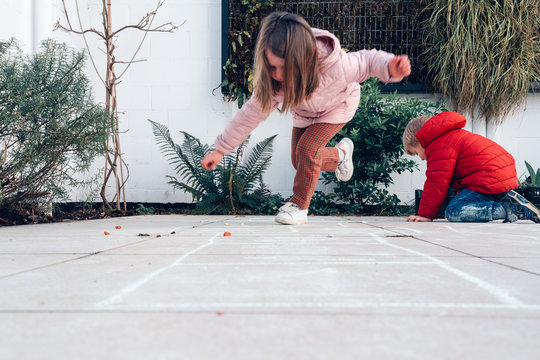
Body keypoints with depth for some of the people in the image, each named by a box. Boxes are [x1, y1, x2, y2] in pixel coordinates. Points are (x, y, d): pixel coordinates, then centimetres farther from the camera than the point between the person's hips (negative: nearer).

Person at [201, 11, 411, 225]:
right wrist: (220, 150, -23)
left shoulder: (335, 67, -46)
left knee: (307, 148, -23)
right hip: (305, 112, 4)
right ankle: (340, 154, 41)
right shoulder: (272, 80, -36)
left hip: (338, 104, -4)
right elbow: (253, 113, -26)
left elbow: (367, 61, -30)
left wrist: (391, 68, -54)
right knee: (300, 162, 9)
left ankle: (299, 205, -1)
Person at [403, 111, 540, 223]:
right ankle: (508, 199, 8)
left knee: (453, 212, -18)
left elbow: (437, 182, -11)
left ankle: (508, 209, -22)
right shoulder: (451, 136, 29)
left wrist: (425, 215, -6)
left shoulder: (439, 146, -5)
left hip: (490, 180, -11)